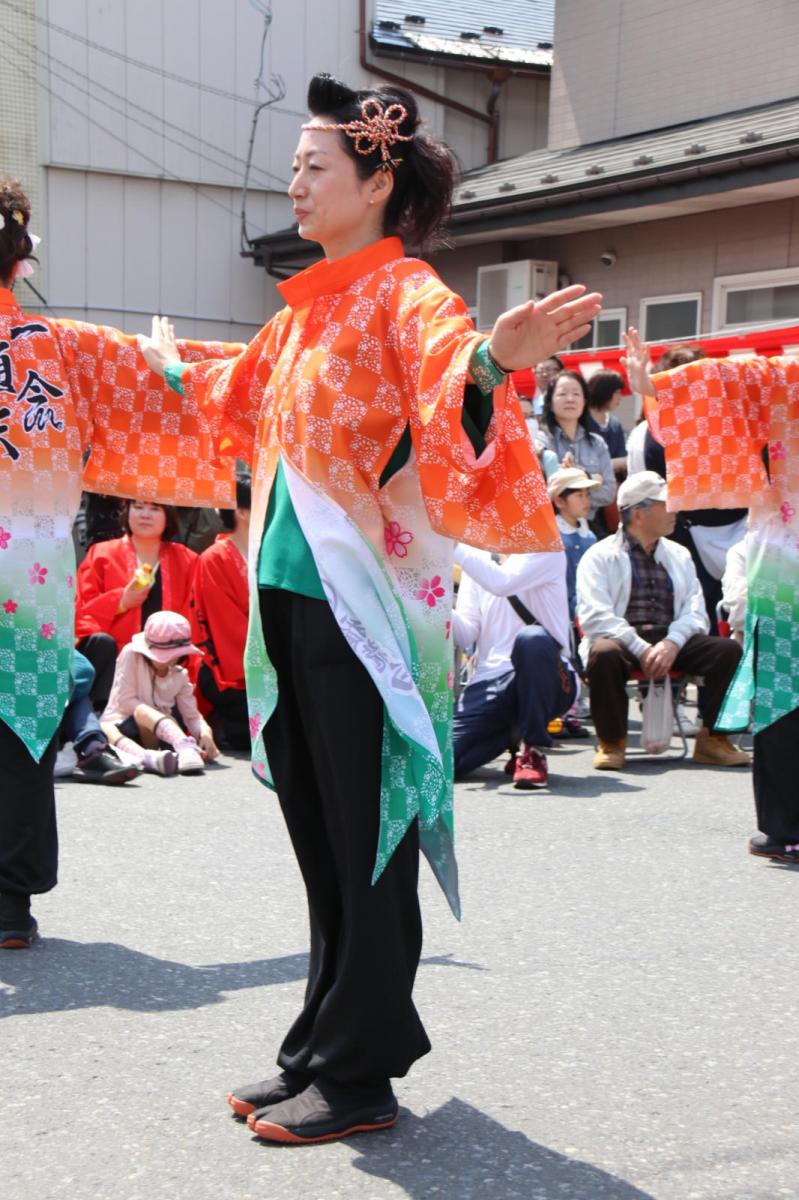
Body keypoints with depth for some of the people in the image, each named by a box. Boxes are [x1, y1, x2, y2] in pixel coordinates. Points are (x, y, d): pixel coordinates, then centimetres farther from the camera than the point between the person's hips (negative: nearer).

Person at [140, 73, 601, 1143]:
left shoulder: (407, 298, -9)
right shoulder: (303, 311, 15)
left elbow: (453, 433, -26)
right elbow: (244, 409, 34)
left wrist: (490, 368, -46)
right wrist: (176, 372, 49)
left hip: (364, 609, -8)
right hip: (289, 602, 8)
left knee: (364, 843, 0)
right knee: (318, 835, 14)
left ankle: (359, 1075, 11)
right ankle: (323, 1050, 26)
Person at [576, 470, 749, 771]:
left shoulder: (679, 555, 20)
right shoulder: (600, 556, 4)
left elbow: (695, 611, 8)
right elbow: (594, 616, -9)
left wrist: (672, 643, -13)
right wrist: (642, 649, -20)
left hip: (672, 641, 4)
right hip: (622, 641, -4)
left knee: (728, 649, -20)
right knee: (604, 654, -38)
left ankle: (713, 739, -9)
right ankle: (611, 743, -19)